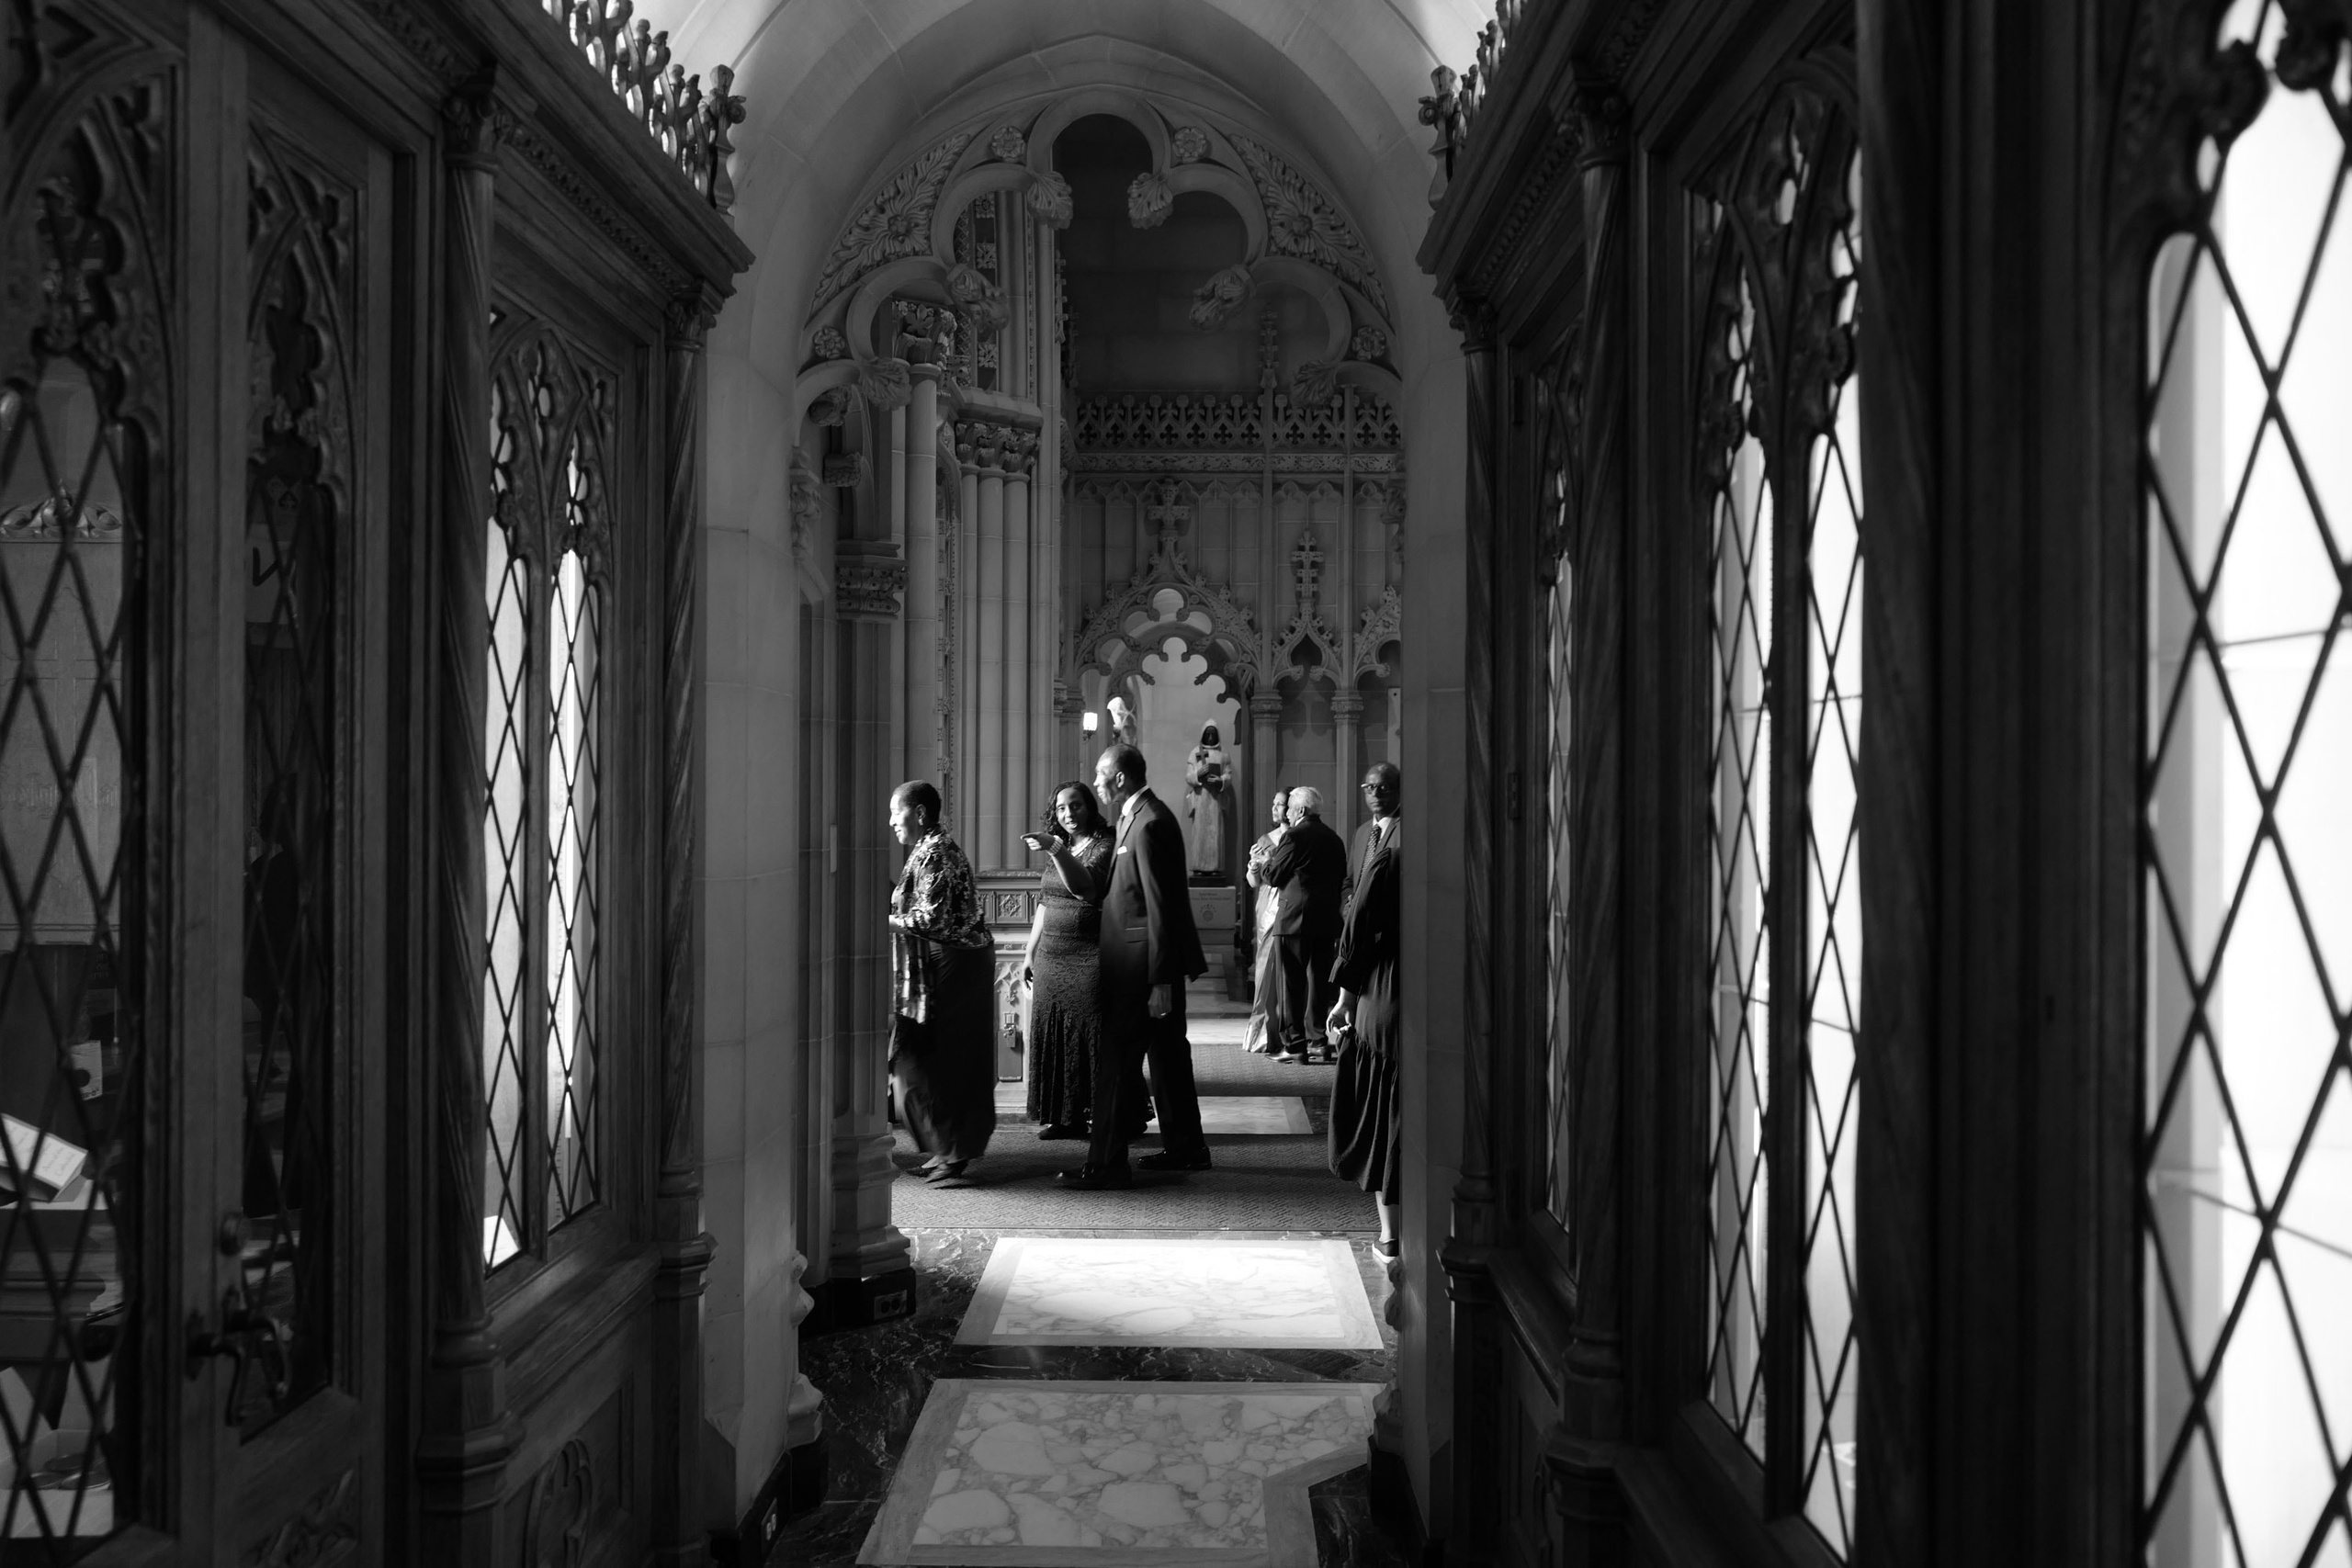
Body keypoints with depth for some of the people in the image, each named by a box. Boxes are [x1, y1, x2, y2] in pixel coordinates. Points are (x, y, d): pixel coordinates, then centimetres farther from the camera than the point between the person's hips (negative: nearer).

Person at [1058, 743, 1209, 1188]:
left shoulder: (1148, 824, -19)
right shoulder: (1141, 817, 13)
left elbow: (1160, 907, -22)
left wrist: (1160, 981, -22)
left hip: (1140, 964, -11)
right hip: (1155, 964, 11)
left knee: (1115, 1060, -6)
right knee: (1168, 1055, 17)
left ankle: (1106, 1163, -2)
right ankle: (1185, 1148, 27)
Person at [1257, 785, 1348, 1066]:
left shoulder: (1294, 835, -10)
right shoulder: (1335, 839, 11)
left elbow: (1272, 876, -7)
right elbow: (1341, 879, 16)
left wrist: (1268, 860, 13)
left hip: (1294, 919, -6)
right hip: (1326, 921, 6)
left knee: (1290, 983, 0)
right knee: (1319, 981, 13)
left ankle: (1294, 1044, -2)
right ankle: (1317, 1039, 14)